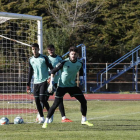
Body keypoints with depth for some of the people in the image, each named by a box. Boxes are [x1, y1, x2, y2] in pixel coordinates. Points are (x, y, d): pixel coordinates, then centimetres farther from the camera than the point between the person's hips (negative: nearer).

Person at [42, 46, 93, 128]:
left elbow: (81, 73, 19)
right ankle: (46, 121, -1)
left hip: (73, 85, 5)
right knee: (56, 104, -10)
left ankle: (84, 120, 15)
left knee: (83, 101, 0)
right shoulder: (64, 62, -18)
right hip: (62, 86, -5)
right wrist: (51, 83, -14)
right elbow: (53, 71, -10)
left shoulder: (80, 63, -4)